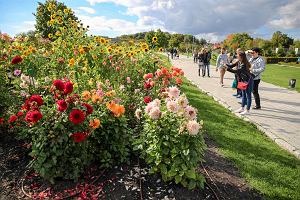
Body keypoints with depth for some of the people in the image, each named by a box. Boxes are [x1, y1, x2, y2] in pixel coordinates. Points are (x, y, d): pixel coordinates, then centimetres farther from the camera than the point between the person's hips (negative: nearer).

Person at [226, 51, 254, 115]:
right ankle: (242, 108, 27)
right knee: (243, 95, 16)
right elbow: (232, 66, 3)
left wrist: (227, 68, -39)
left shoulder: (244, 65, -28)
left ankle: (247, 110, 8)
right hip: (243, 80, 9)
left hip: (248, 81, -9)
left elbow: (236, 71, -38)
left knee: (248, 95, 0)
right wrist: (226, 64, -16)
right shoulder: (238, 62, -2)